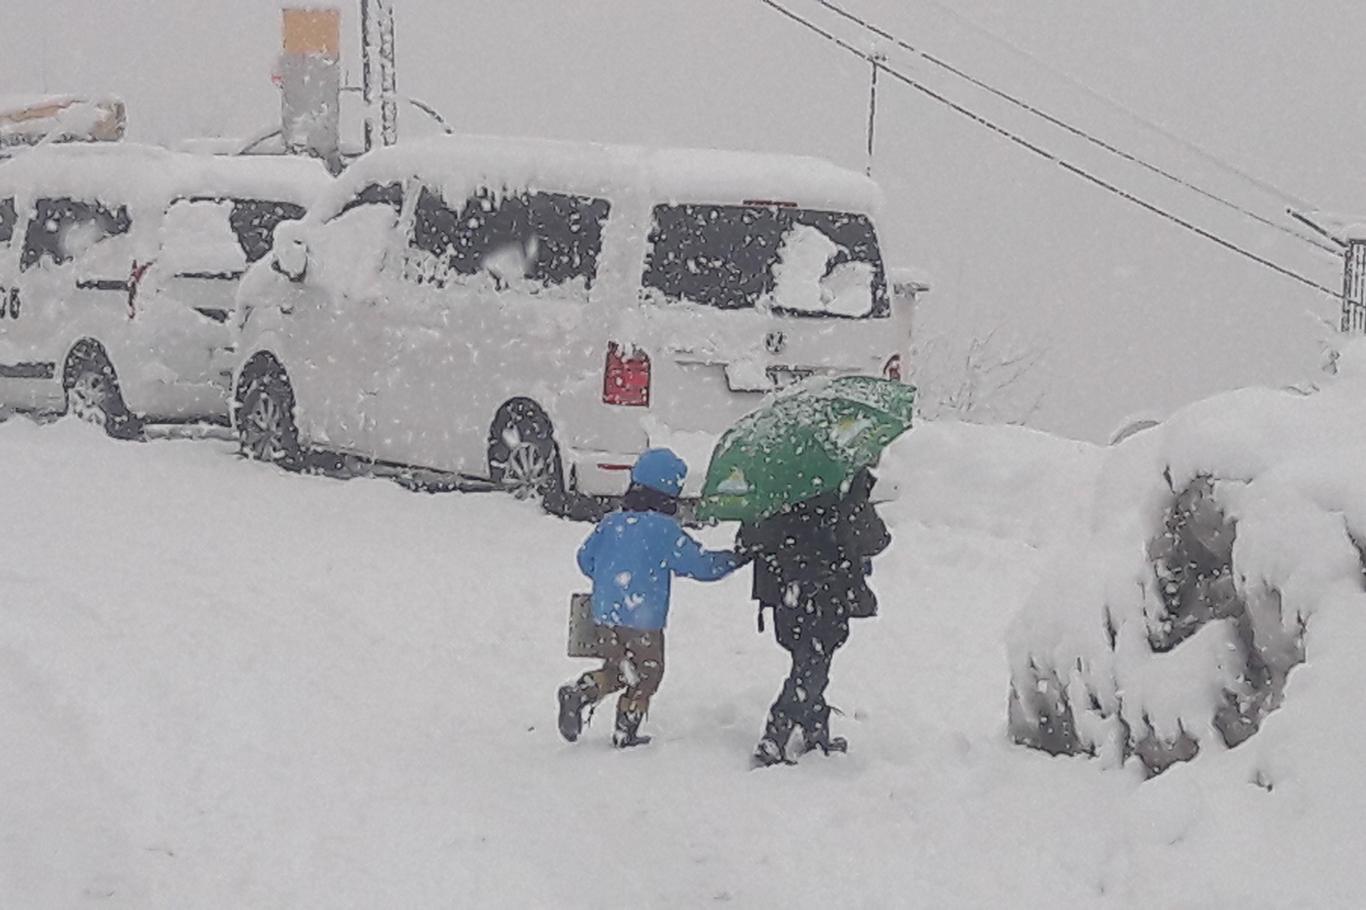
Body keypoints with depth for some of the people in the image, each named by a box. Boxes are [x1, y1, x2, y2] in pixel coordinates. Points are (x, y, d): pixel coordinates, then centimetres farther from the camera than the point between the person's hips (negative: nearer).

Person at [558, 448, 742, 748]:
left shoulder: (611, 522, 4)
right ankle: (625, 732, 12)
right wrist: (736, 558, 4)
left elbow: (585, 559, 14)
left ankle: (579, 692, -3)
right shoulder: (664, 529, -14)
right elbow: (701, 564, -10)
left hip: (606, 612, 6)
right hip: (643, 617, -6)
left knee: (615, 671, 19)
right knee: (648, 673, 11)